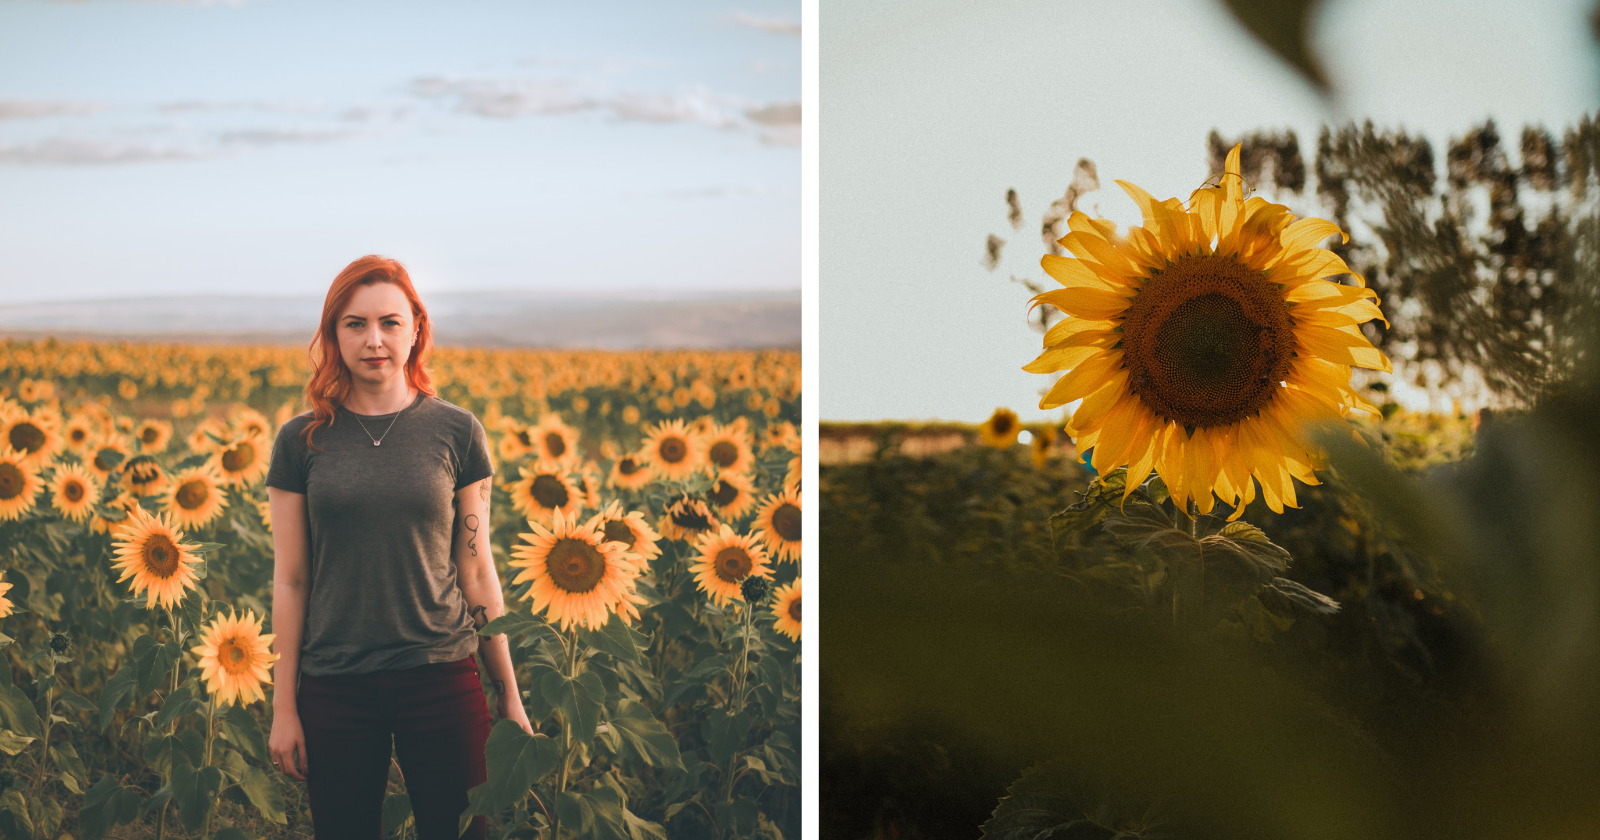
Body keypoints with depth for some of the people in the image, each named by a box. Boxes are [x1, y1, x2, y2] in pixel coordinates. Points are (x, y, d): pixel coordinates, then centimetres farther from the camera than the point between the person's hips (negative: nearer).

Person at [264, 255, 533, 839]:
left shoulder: (457, 434, 1)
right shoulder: (302, 441, 2)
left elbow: (477, 571, 4)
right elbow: (289, 580, 4)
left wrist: (509, 695, 4)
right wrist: (283, 707, 2)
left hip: (441, 679, -1)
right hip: (336, 686, 1)